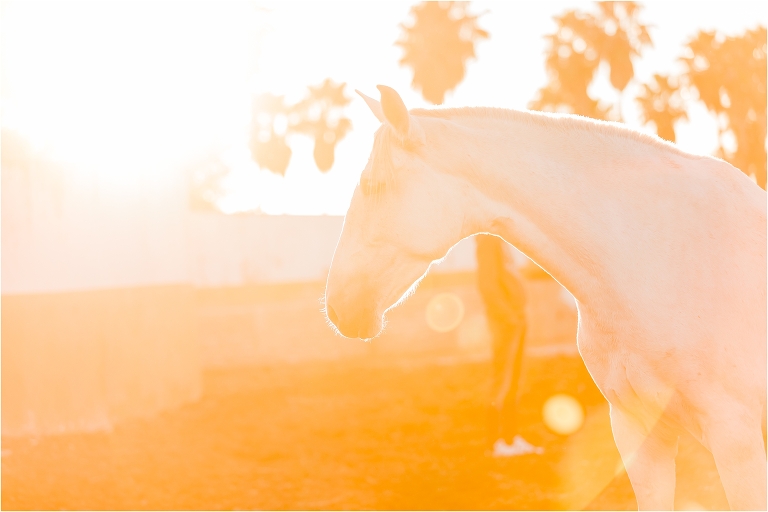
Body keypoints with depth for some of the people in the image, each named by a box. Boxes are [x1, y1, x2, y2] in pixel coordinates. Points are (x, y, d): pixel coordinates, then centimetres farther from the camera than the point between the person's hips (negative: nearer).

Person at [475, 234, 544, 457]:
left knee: (513, 381, 12)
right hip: (505, 321, -9)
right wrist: (508, 314, -20)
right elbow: (488, 284, -20)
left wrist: (517, 314, 10)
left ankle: (512, 437, 17)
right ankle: (497, 442, -2)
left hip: (515, 319, 9)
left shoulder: (499, 242, 15)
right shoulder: (488, 240, -13)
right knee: (503, 380, -6)